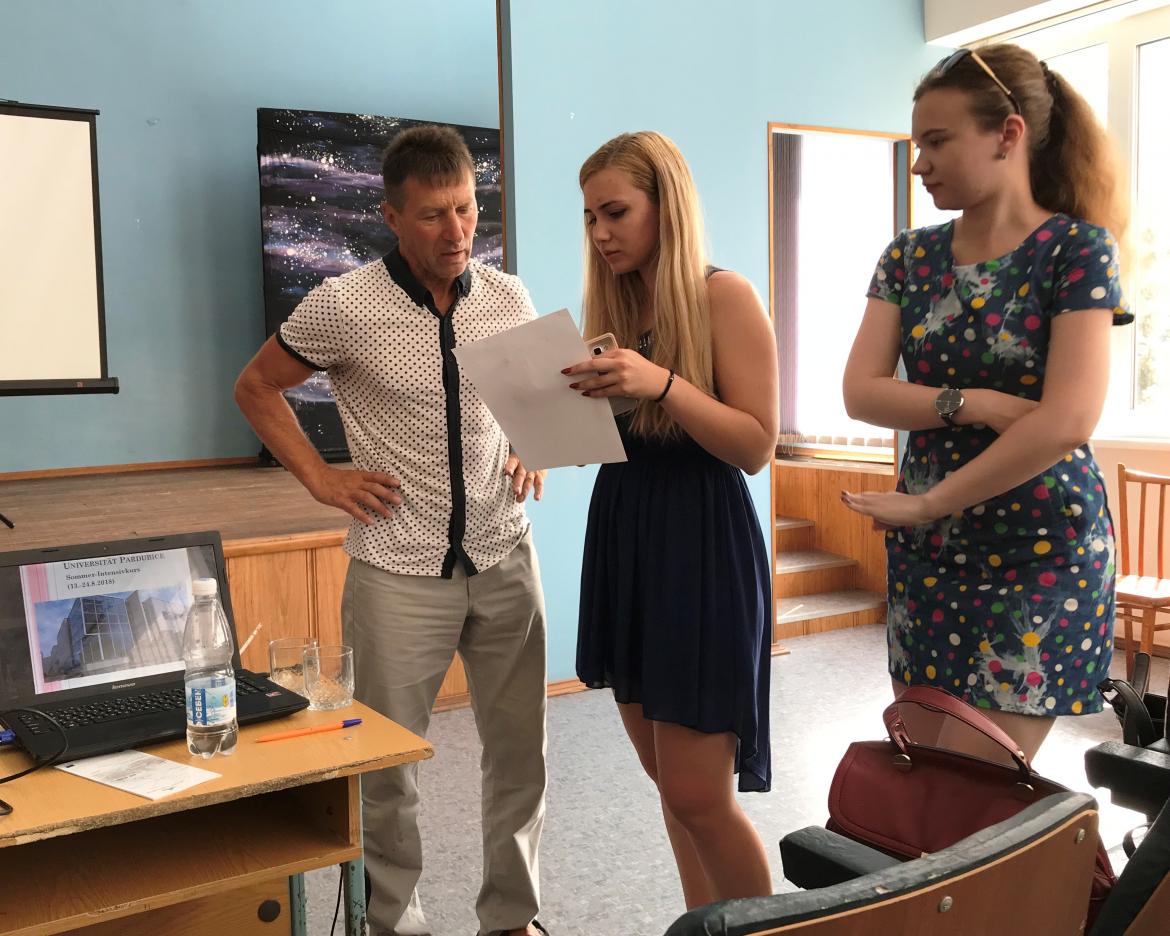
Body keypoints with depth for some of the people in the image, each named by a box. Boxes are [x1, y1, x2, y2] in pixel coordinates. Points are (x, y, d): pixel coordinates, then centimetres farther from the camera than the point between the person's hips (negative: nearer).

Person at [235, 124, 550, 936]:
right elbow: (256, 388, 4)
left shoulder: (510, 298, 1)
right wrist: (322, 478, -4)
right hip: (401, 570, -3)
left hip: (506, 558, 4)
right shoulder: (345, 306, -10)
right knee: (389, 763, 7)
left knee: (520, 749, 12)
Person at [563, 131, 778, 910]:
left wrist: (663, 383, -26)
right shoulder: (611, 304, 10)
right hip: (622, 536, 7)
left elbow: (757, 445, -14)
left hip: (703, 545, -7)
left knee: (698, 794, -3)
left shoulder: (725, 297, -9)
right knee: (667, 781, 15)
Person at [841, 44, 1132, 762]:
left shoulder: (1076, 247, -9)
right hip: (927, 553, 5)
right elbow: (861, 392, -4)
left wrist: (927, 504, -15)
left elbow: (1068, 419, -19)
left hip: (1040, 554, -5)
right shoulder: (910, 257, 5)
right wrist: (973, 404, -19)